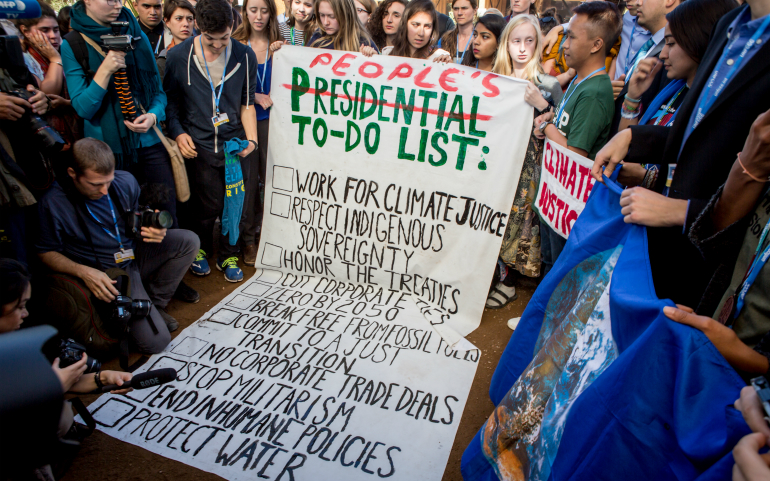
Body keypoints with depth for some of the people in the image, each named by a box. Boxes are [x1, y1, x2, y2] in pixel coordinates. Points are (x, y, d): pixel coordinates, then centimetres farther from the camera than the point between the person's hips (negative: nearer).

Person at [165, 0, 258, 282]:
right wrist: (178, 133, -7)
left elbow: (247, 103, 9)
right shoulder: (178, 57, -1)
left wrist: (251, 139, -2)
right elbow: (169, 100, 8)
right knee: (209, 205, 1)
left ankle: (229, 256, 28)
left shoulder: (245, 56, 3)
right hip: (198, 145, -2)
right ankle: (199, 249, 31)